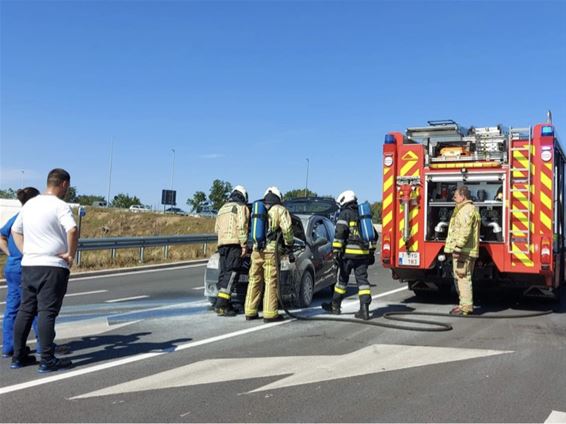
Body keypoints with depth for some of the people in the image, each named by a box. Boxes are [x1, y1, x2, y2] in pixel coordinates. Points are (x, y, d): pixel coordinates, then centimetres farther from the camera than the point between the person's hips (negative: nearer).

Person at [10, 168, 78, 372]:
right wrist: (71, 254, -14)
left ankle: (18, 356, 20)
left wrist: (25, 251, 17)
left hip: (28, 264, 7)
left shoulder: (30, 204, 13)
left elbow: (15, 230, 24)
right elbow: (72, 230, -27)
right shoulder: (60, 206, -11)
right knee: (47, 312, -5)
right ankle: (47, 360, -1)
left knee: (25, 310, 13)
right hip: (52, 266, -7)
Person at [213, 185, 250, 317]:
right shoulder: (241, 207, 3)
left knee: (224, 273, 10)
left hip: (221, 244, 8)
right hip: (234, 244, -7)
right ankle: (221, 305, -18)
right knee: (231, 274, -10)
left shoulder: (222, 208, 26)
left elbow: (216, 229, 24)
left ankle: (223, 303, 9)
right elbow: (242, 226, -10)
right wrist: (244, 244, -11)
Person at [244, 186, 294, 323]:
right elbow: (287, 229, -5)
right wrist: (289, 245, 6)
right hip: (270, 250, -5)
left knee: (254, 281, 11)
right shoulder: (280, 210, 4)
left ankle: (250, 312, 15)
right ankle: (270, 314, -6)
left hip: (256, 250, 5)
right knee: (271, 282, -4)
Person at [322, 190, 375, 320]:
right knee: (362, 280, 3)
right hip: (363, 253, 5)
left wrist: (336, 250, -15)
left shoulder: (345, 214, -2)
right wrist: (371, 252, 26)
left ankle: (335, 306, 20)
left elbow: (340, 233, -14)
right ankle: (364, 309, -5)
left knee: (342, 279, 7)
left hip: (349, 252, -5)